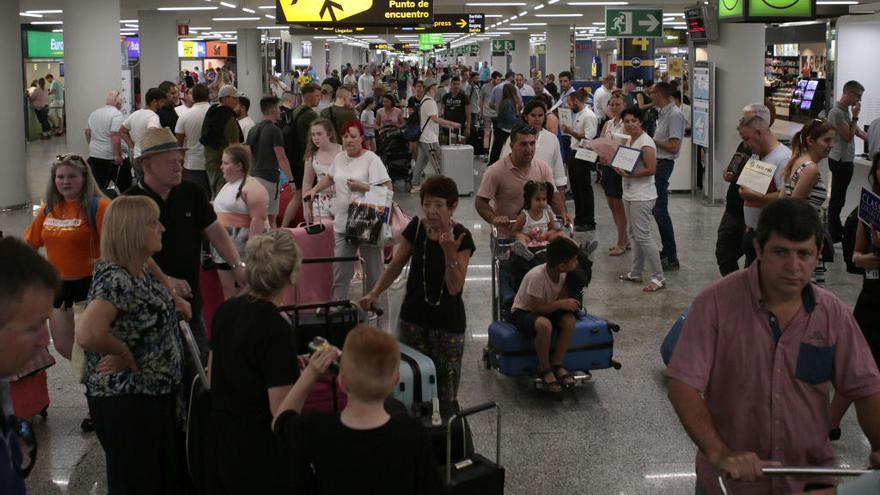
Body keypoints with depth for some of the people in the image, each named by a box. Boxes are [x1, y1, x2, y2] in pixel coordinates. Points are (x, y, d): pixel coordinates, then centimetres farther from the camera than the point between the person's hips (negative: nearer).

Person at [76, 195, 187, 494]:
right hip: (126, 402, -9)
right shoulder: (115, 279, -25)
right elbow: (87, 334, -41)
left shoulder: (143, 272, 4)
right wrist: (125, 355, -24)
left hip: (156, 394, 9)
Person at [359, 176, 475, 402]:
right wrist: (374, 293, -6)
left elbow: (454, 287, -17)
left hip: (448, 322, -2)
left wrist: (450, 252, -30)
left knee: (445, 391, 4)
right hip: (414, 318, 3)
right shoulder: (416, 227, -4)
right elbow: (396, 265, 5)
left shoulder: (461, 237, -13)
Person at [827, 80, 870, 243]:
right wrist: (855, 116, -12)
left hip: (846, 160, 10)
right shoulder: (837, 112, -18)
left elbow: (857, 131, 21)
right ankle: (834, 235, 0)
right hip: (840, 161, -10)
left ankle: (836, 230, 24)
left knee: (839, 198, 16)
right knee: (837, 199, -5)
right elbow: (848, 135, -17)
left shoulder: (846, 110, 12)